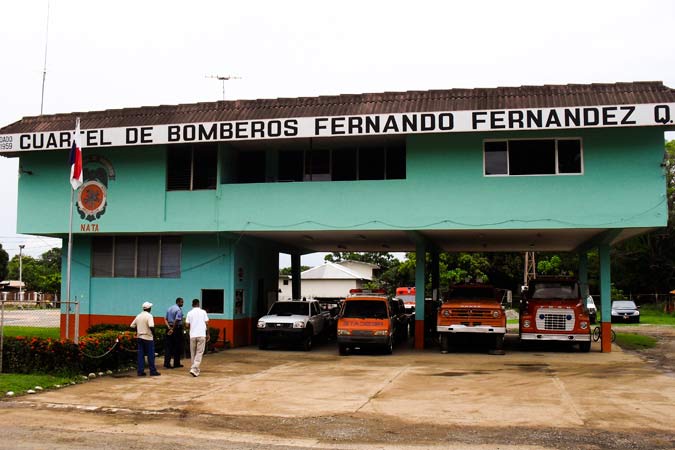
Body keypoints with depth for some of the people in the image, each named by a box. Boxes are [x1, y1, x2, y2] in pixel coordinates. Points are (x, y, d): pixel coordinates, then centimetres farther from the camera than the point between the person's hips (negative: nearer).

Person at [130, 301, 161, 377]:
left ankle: (140, 371, 6)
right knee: (150, 355, 1)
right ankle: (153, 371, 4)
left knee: (141, 355, 7)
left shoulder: (138, 316, 9)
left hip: (139, 337, 6)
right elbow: (151, 326, -23)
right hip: (147, 337, -6)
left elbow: (132, 326, 10)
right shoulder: (149, 316, -11)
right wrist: (154, 334, -9)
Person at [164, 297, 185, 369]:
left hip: (169, 328, 7)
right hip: (177, 328, -7)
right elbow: (177, 320, -21)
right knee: (177, 347, 5)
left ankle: (167, 363, 1)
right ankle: (176, 363, 12)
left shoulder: (169, 308, 13)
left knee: (168, 346, 6)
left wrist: (169, 327, -2)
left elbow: (165, 319, 8)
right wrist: (172, 329, -16)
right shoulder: (179, 310, -13)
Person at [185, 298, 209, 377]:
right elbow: (207, 323, 0)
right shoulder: (203, 312, 2)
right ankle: (194, 369, -15)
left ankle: (195, 369, 22)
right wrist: (208, 334, 10)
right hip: (201, 335, -2)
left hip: (192, 335, 2)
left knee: (193, 353, 15)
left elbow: (187, 325, 1)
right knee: (199, 353, -1)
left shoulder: (190, 313, 4)